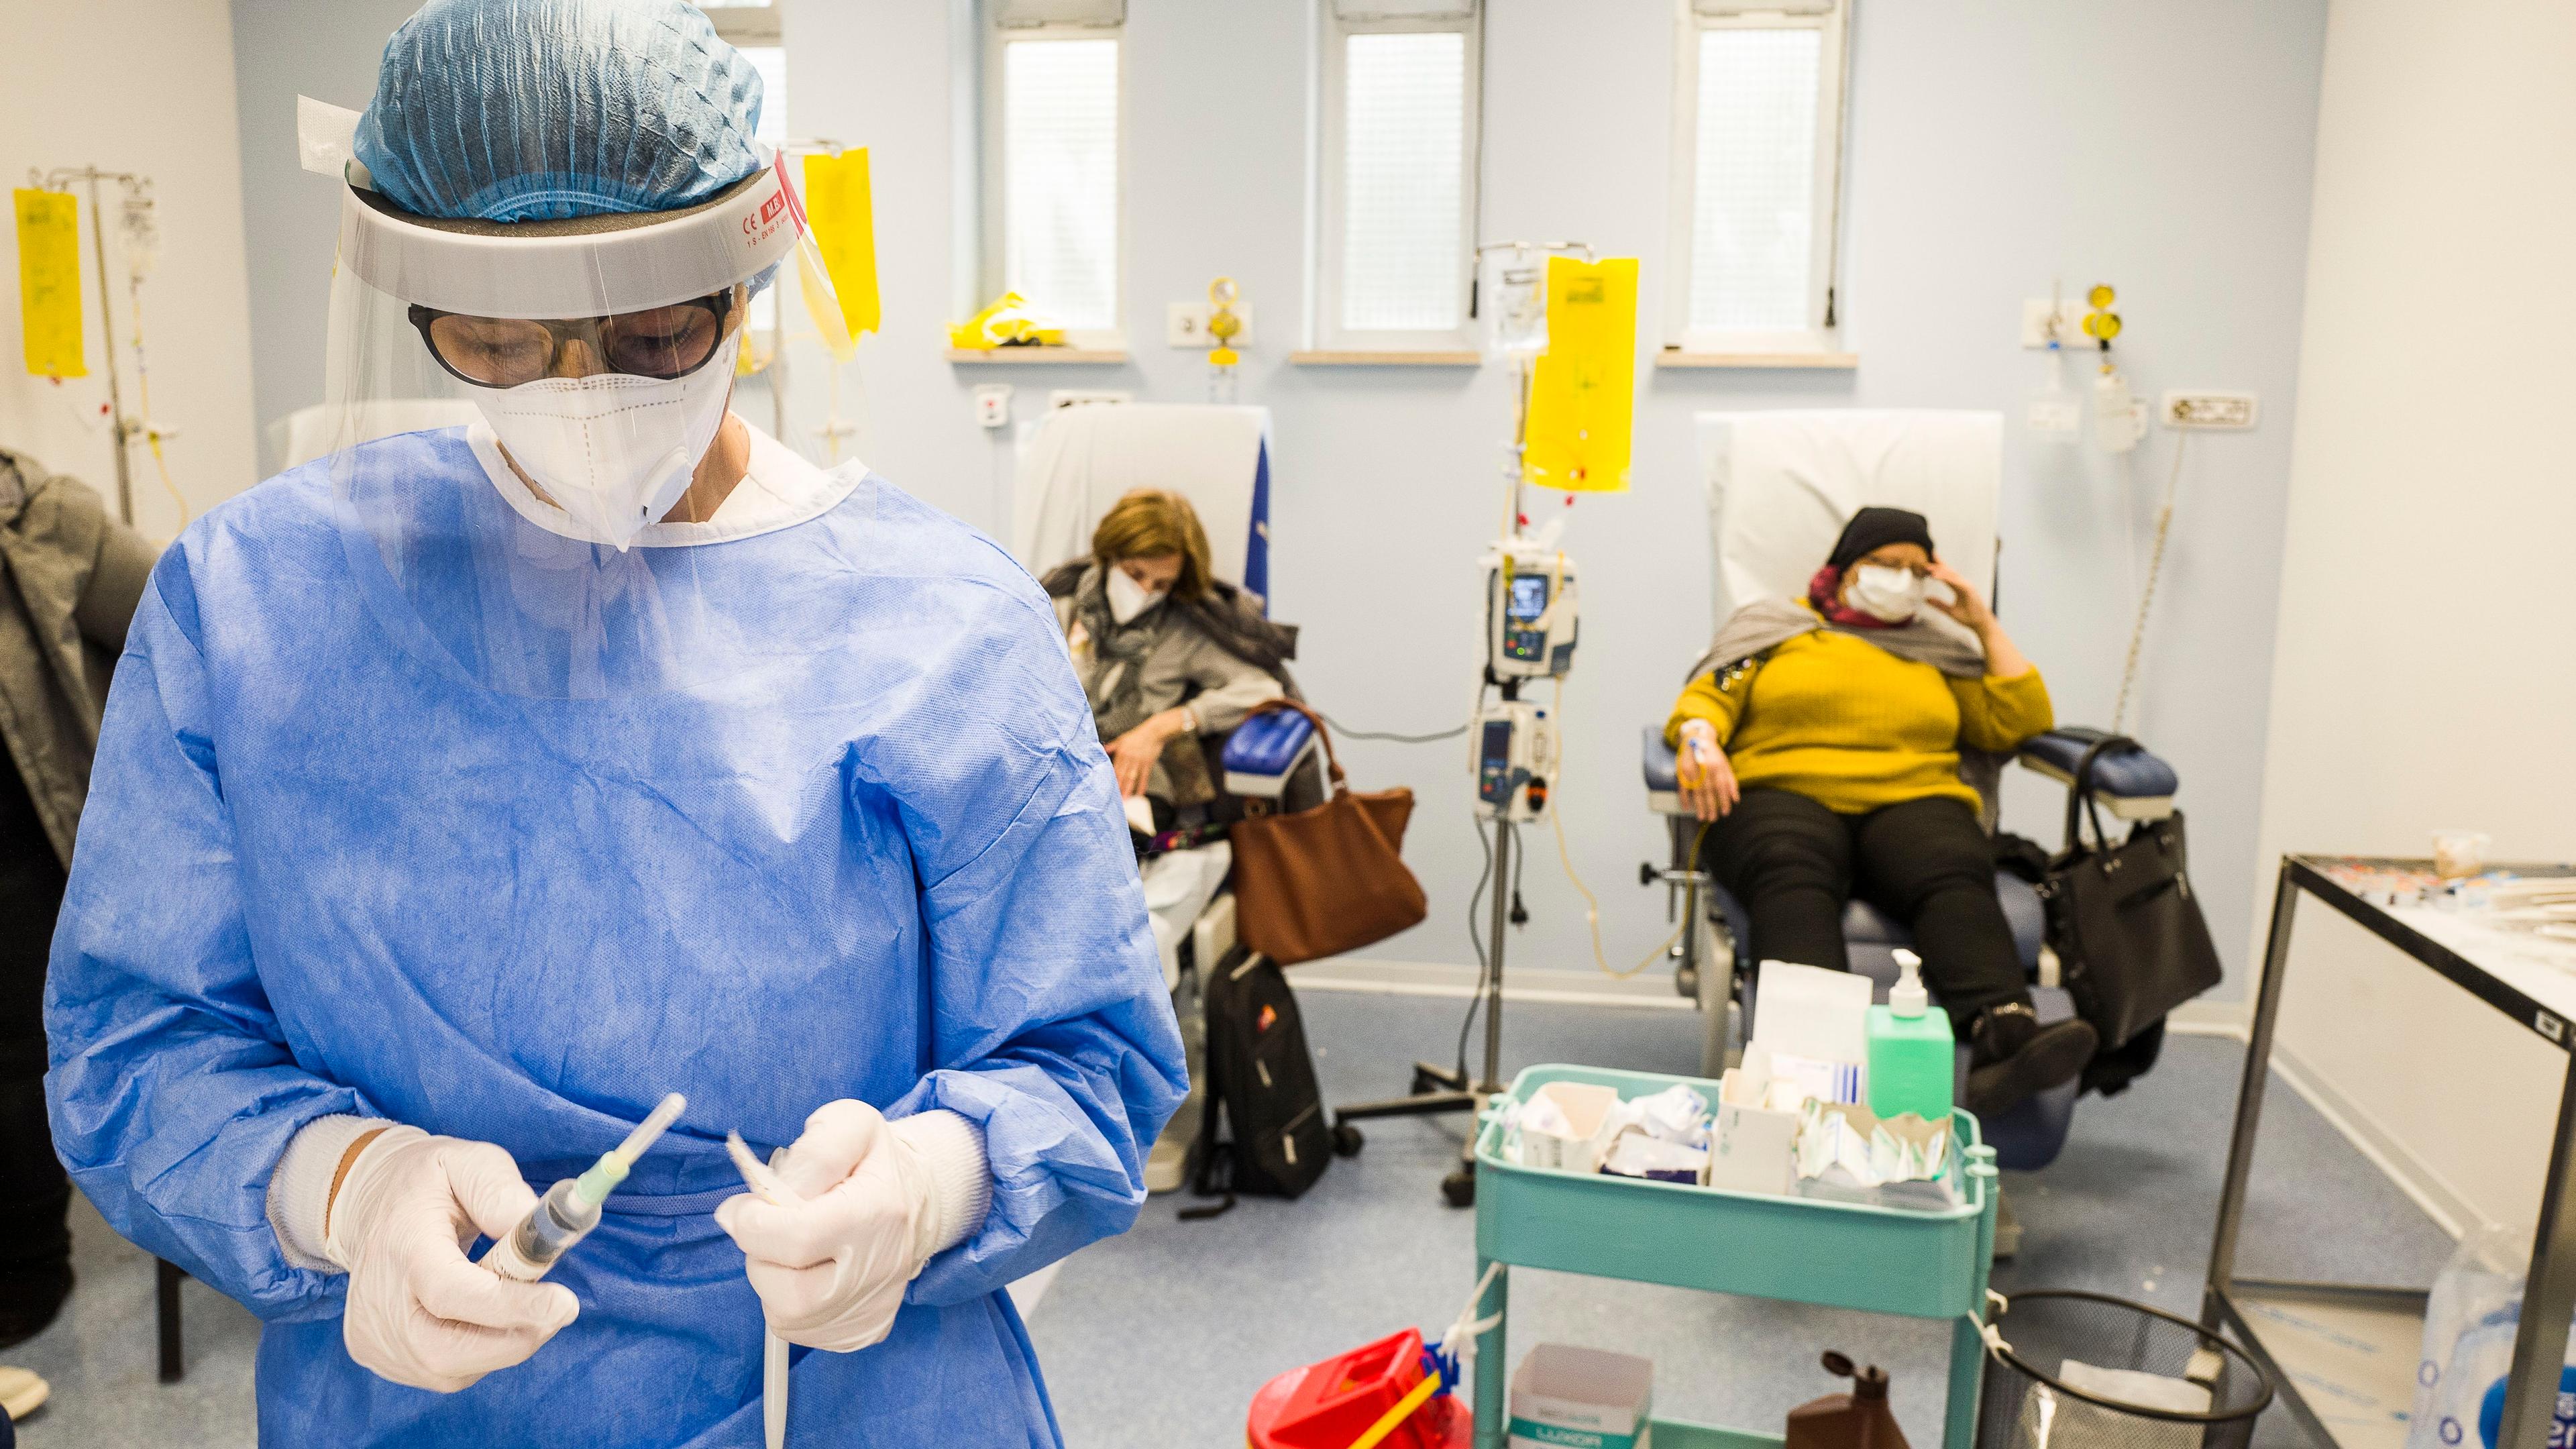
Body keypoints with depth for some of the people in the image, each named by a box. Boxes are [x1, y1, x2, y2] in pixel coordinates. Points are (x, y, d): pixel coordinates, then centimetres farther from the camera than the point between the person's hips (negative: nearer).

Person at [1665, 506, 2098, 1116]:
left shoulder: (1941, 649, 31)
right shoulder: (1777, 627, 25)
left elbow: (2021, 721, 20)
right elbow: (1708, 695, 11)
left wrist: (1985, 624, 22)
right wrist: (1700, 739, -12)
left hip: (1914, 803, 2)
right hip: (1784, 795, -2)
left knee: (1955, 873, -34)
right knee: (1793, 873, -39)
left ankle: (2005, 1037, -56)